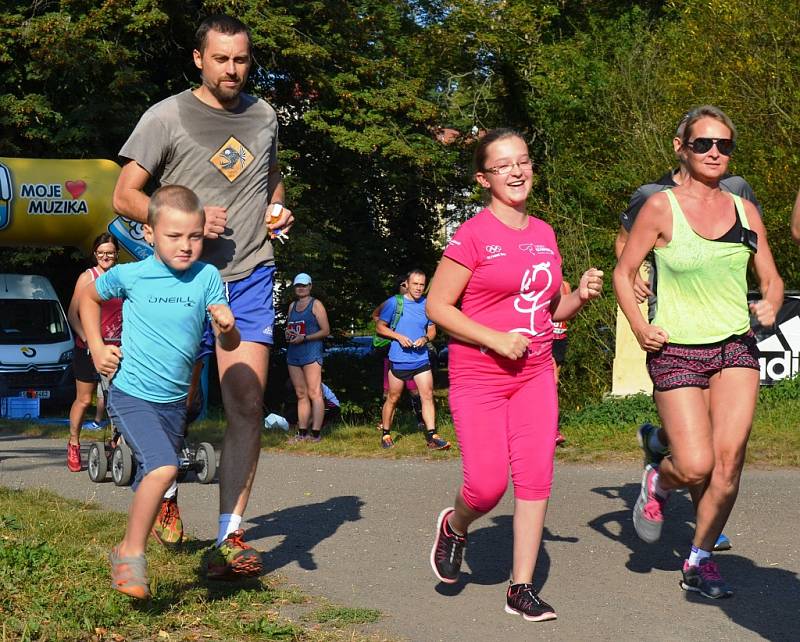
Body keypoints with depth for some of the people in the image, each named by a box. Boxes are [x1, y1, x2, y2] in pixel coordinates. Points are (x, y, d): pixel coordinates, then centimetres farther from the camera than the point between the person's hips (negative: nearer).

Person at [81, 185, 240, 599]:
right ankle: (132, 553, -9)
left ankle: (125, 553, 38)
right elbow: (89, 298, 14)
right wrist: (96, 348, 4)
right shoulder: (129, 275, -7)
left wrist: (227, 326, -26)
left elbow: (229, 345, -4)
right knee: (163, 468, -25)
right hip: (131, 395, -4)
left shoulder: (207, 277, -5)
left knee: (150, 484, 16)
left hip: (174, 402, 4)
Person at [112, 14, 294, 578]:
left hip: (251, 277, 2)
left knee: (247, 405, -10)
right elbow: (125, 196, -3)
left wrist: (278, 209, 7)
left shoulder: (263, 115, 11)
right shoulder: (168, 116, -3)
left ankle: (229, 537, -8)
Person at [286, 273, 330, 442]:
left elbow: (326, 331, -4)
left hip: (311, 353, -7)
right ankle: (302, 433, 7)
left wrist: (304, 338, -13)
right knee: (301, 395, 6)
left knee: (314, 394, -11)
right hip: (293, 354, 7)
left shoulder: (316, 305, 1)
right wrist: (288, 334, 5)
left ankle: (316, 433, -14)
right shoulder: (292, 306, 20)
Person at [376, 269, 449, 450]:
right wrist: (399, 337, -14)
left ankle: (432, 437, -6)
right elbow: (380, 327, 1)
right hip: (398, 360, -3)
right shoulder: (394, 303, -4)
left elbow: (432, 330, 15)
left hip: (421, 359, 3)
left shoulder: (427, 304, 7)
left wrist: (425, 339, -8)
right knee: (393, 398, 7)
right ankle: (385, 434, 22)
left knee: (428, 396, -6)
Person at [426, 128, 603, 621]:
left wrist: (582, 295, -2)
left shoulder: (544, 234, 9)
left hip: (535, 374, 5)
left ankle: (522, 588, 6)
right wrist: (496, 340, -17)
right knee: (487, 486, -7)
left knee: (536, 478, -3)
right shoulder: (472, 236, -9)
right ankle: (454, 526, 28)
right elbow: (438, 306, -9)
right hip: (478, 376, -5)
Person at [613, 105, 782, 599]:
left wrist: (770, 305, -7)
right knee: (695, 468, -10)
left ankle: (700, 562, 9)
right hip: (677, 352, -3)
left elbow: (772, 279, 15)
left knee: (729, 461, -7)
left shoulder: (745, 211, 7)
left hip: (736, 348, 3)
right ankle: (659, 481, 26)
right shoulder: (662, 207, -4)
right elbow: (624, 272, 3)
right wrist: (639, 326, -11)